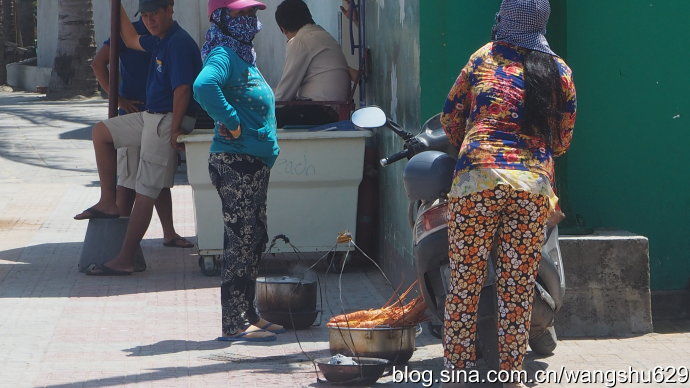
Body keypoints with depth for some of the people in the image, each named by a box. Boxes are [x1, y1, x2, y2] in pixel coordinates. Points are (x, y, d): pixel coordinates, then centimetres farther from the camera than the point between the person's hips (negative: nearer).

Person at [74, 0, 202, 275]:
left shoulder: (179, 43, -19)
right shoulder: (159, 41, 13)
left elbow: (182, 90, -25)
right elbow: (132, 41, 34)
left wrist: (174, 130, -25)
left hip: (168, 121, -11)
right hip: (150, 117, 11)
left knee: (145, 193, -10)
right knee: (101, 132, 21)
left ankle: (125, 260, -10)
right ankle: (108, 203, 19)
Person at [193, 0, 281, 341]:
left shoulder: (243, 56, 17)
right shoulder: (224, 54, -15)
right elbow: (204, 86, -36)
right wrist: (232, 123, -26)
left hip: (255, 163, 10)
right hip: (236, 162, -10)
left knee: (255, 241, 15)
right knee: (241, 242, -8)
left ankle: (248, 315, 23)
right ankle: (235, 324, -5)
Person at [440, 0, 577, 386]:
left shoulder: (483, 59, 11)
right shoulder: (560, 71, 13)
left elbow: (450, 119, 19)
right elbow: (562, 141, 19)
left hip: (477, 179, -1)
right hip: (535, 186, 1)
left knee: (465, 283, 3)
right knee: (519, 289, 5)